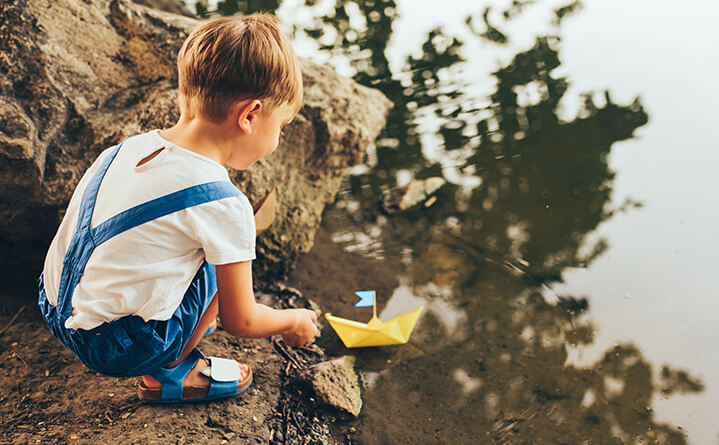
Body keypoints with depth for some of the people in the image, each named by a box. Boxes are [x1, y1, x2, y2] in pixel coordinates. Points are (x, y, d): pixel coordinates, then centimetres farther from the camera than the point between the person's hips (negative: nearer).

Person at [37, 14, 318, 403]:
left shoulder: (131, 146, 0)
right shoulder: (225, 206, -19)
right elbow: (239, 321, -8)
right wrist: (292, 322, 15)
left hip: (55, 310, 8)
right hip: (114, 349, -7)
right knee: (222, 262, -1)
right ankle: (168, 371, 10)